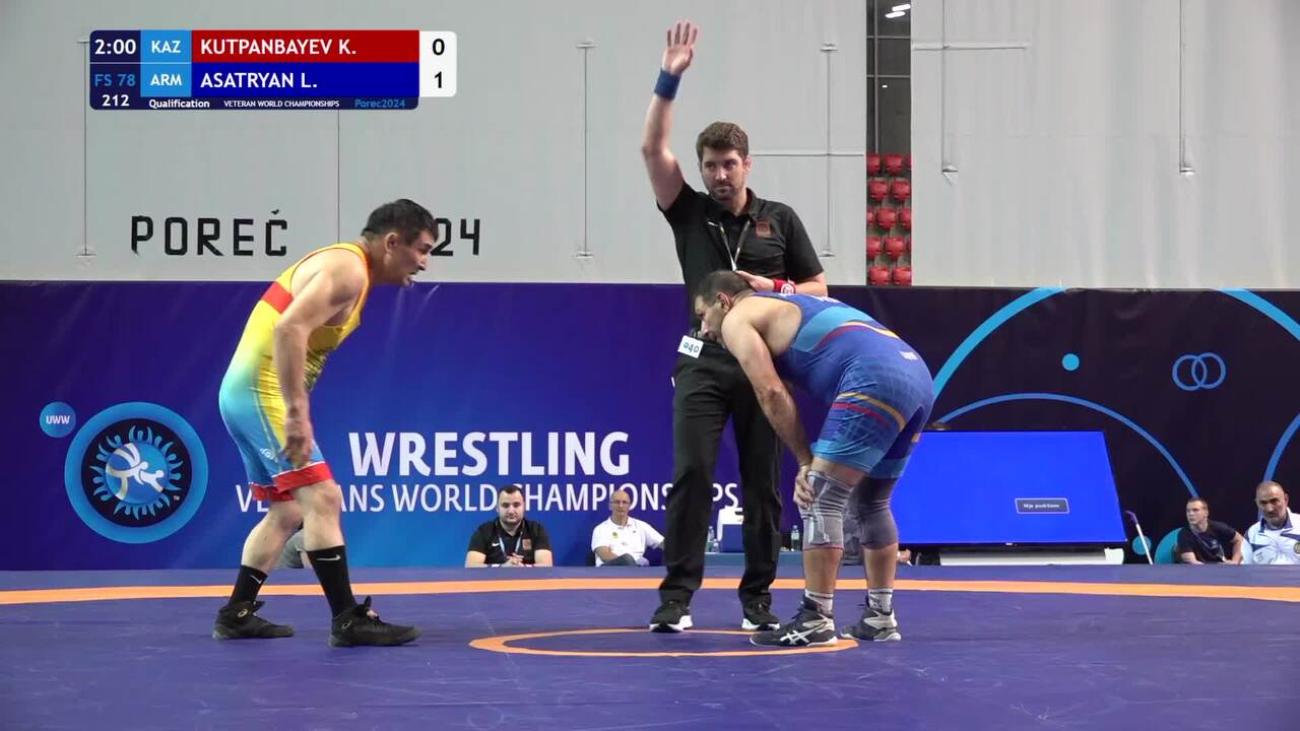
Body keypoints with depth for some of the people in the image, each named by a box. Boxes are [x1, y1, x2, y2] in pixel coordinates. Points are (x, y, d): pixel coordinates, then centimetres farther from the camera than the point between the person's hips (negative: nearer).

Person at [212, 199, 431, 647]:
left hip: (244, 392, 10)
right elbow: (290, 328, -28)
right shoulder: (348, 268, -15)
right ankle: (349, 620, -12)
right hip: (264, 391, -10)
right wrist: (297, 412, -30)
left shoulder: (346, 269, 17)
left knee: (287, 512, 17)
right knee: (322, 497, -12)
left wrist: (293, 407, 16)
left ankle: (236, 615, 22)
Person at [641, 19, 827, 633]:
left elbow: (818, 289, 11)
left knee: (763, 483, 3)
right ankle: (677, 595, -8)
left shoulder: (780, 220, 7)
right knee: (690, 475, -10)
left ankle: (757, 596, 11)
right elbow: (652, 149, -7)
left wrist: (774, 289, -9)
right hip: (705, 363, -1)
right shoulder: (689, 214, 5)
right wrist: (669, 79, -13)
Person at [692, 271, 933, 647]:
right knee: (871, 504, 21)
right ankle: (880, 617, 24)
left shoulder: (737, 318, 10)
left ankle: (815, 620, -5)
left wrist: (805, 460, 6)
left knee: (819, 500, -5)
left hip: (876, 381, -9)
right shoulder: (790, 305, 35)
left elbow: (772, 394, -1)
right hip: (917, 377, 9)